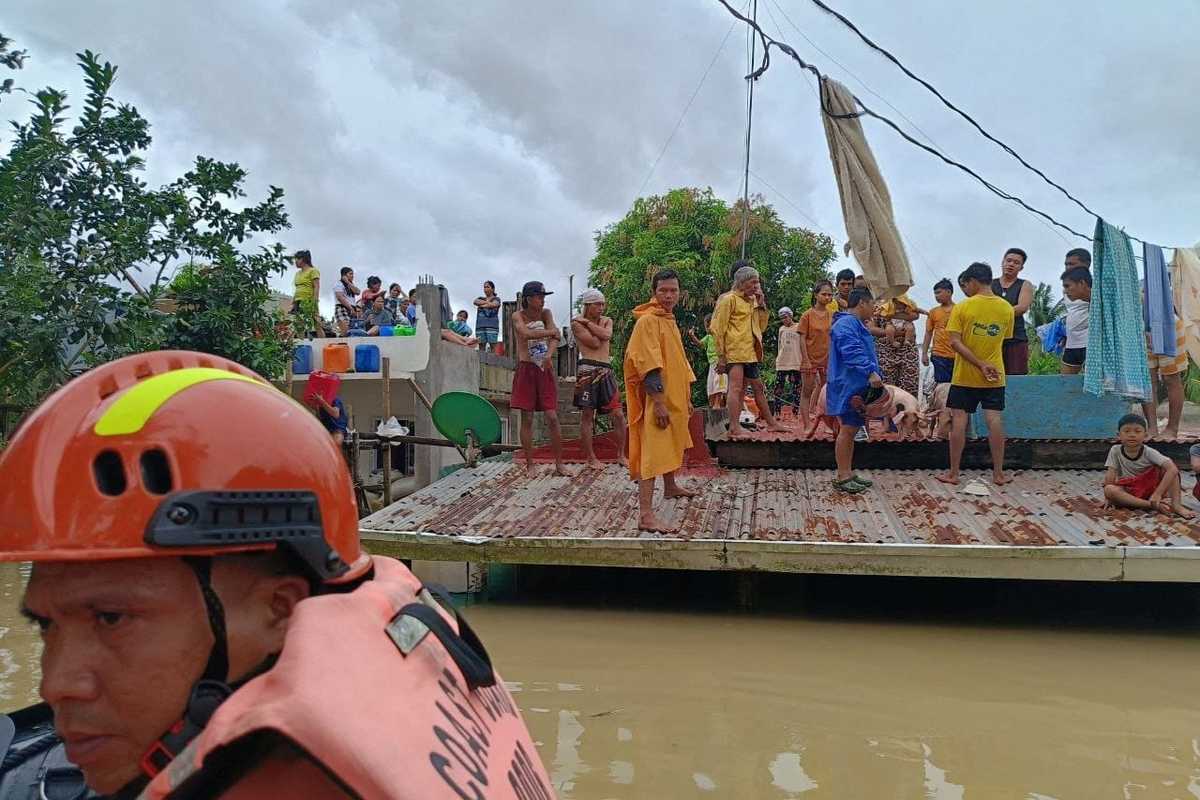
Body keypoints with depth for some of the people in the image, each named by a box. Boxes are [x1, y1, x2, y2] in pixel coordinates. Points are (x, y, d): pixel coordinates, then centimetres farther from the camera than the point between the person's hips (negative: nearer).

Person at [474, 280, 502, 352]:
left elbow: (493, 305, -9)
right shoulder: (480, 298, 23)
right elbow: (475, 302, 1)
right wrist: (487, 302, -4)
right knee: (481, 347, -4)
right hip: (480, 325, 3)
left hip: (492, 325, -3)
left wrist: (482, 305, 0)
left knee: (493, 347, -10)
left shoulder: (496, 299, 12)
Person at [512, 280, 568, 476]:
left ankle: (559, 464, 3)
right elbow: (527, 334, -23)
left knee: (552, 418, -3)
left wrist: (549, 354, -28)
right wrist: (550, 332, -12)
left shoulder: (546, 313, 7)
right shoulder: (518, 316, -2)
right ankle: (529, 465, 8)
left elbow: (555, 336, -10)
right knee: (527, 419, 1)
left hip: (546, 370, 2)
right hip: (526, 370, -2)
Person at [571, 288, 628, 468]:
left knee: (618, 414, 1)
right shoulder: (577, 323, 0)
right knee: (587, 415, 0)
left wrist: (588, 322, -2)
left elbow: (606, 335, -6)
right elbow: (595, 343, -12)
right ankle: (591, 457, 9)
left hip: (606, 371, 5)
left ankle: (621, 455, 12)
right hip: (588, 370, -5)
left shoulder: (607, 321, 17)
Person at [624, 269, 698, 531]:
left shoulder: (669, 320, 16)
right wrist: (658, 402, -25)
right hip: (657, 400, -10)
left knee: (673, 445, 25)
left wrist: (686, 399, 23)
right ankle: (646, 514, -18)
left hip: (674, 398, 10)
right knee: (653, 453, -14)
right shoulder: (647, 320, -14)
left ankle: (670, 486, 46)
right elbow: (648, 366, -21)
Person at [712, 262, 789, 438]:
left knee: (758, 387, 16)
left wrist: (761, 305, 8)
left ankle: (771, 423, 25)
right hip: (734, 352, -9)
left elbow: (761, 326, 21)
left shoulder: (751, 301, 18)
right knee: (736, 387, -16)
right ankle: (734, 428, -19)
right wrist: (721, 356, -16)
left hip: (749, 353, 9)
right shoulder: (729, 299, -7)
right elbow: (718, 328, -12)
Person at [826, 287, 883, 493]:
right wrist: (871, 372, -35)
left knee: (852, 430, 12)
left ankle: (848, 474, 18)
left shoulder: (857, 325, 22)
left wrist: (874, 375, 24)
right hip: (848, 388, -11)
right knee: (847, 429, -8)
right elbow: (852, 352, -28)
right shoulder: (846, 324, -14)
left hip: (857, 388, 11)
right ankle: (842, 477, -4)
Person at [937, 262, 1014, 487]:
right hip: (995, 376, 3)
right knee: (995, 420, 4)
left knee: (959, 420, 2)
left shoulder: (962, 307, -10)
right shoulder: (1006, 308, 1)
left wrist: (981, 365, -17)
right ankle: (998, 473, 8)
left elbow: (955, 342, -17)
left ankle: (953, 473, 6)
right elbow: (1004, 339, 10)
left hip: (964, 375, -3)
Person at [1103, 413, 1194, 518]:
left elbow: (1172, 469, -25)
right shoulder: (1115, 450, -7)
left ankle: (1176, 505, -24)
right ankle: (1153, 505, -33)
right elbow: (1110, 474, -8)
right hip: (1129, 492, 0)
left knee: (1166, 466, -19)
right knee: (1108, 490, -31)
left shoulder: (1149, 452, -12)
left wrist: (1158, 494, -33)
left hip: (1151, 488, 0)